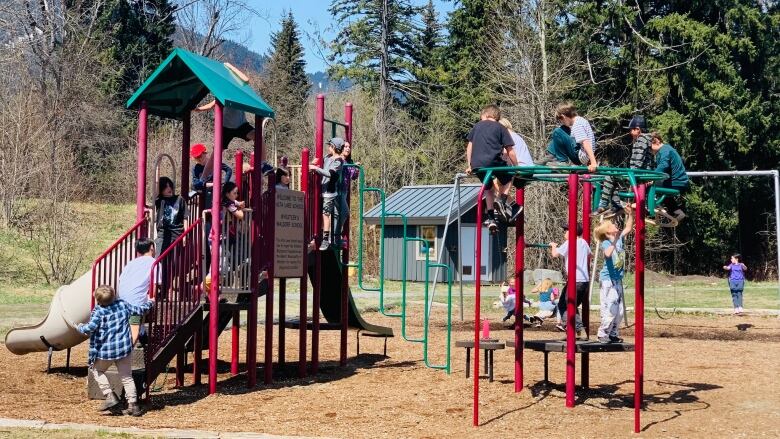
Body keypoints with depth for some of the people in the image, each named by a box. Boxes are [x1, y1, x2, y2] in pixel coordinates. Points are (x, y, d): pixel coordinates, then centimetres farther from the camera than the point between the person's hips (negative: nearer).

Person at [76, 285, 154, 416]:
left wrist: (80, 327, 0)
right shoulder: (123, 304, 1)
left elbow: (90, 328, -21)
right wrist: (149, 303, 32)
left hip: (105, 350, -4)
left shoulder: (98, 312, -12)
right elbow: (139, 310, 13)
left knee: (97, 370, 19)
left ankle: (110, 396, 4)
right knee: (126, 376, 11)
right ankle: (133, 404, 5)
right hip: (124, 348, 4)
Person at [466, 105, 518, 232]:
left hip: (477, 165, 3)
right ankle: (502, 201, 1)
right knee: (507, 178, 26)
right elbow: (510, 151, 5)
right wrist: (516, 167, 14)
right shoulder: (500, 128, 10)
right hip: (493, 162, -3)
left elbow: (469, 147, 18)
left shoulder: (477, 126, 20)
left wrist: (469, 166, 23)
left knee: (489, 189, 25)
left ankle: (490, 218, 17)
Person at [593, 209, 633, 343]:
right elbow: (608, 254, -37)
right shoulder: (606, 243, -15)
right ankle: (603, 333, 0)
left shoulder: (620, 238, 6)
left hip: (618, 279, 8)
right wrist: (614, 241, -40)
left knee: (619, 310, 10)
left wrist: (629, 215, 10)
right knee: (610, 309, -10)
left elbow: (628, 228, 21)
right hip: (608, 279, -8)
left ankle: (612, 334, 19)